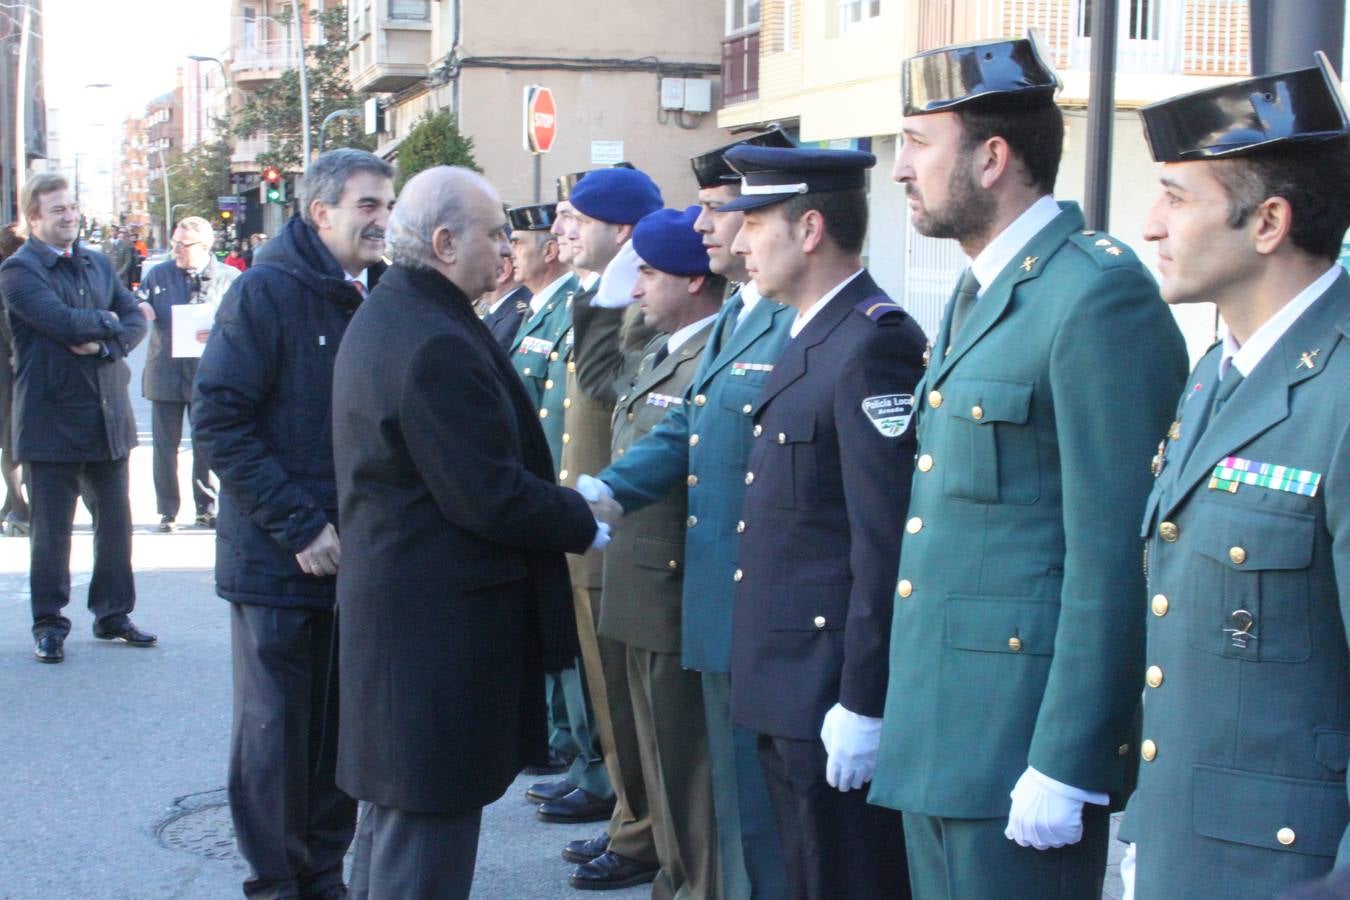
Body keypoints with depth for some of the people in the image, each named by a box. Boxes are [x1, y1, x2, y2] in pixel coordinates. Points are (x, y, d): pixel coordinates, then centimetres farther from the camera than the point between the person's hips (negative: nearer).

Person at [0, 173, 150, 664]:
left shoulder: (98, 265, 13)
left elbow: (136, 320, 5)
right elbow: (63, 321, -21)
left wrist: (103, 344, -13)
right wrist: (107, 321, -4)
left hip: (108, 415, 6)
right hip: (52, 417, -6)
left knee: (115, 522, 10)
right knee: (52, 529, 2)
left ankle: (113, 614, 23)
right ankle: (49, 624, 14)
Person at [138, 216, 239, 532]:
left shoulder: (229, 278, 0)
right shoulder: (158, 275, 9)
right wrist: (140, 310, -9)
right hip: (165, 373, 2)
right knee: (165, 446, 5)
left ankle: (206, 507, 19)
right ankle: (167, 510, 15)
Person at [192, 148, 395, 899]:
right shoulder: (267, 292, -9)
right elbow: (219, 418, -14)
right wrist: (299, 526, -17)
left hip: (357, 555, 5)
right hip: (278, 559, -5)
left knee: (345, 725, 10)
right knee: (276, 727, 5)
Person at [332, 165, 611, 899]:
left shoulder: (387, 315, 11)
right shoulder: (436, 344, -23)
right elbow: (492, 499, -23)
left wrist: (567, 504, 12)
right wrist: (585, 525, -8)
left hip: (393, 609, 11)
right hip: (442, 622, -11)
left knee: (398, 809, 22)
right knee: (431, 830, -1)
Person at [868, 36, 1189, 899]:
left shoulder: (1099, 294, -15)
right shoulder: (980, 295, 14)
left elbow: (1113, 552, -19)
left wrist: (1065, 767, -20)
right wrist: (884, 706, 15)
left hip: (1025, 740, -9)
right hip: (940, 735, 9)